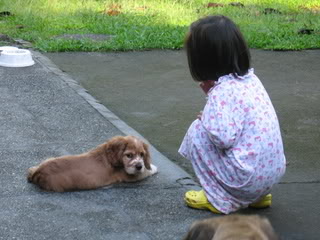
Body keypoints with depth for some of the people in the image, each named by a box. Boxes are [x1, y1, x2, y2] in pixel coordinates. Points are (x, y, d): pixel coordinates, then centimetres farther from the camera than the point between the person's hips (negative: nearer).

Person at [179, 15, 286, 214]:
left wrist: (206, 119, -6)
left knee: (198, 131, 1)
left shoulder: (222, 92, -17)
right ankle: (258, 196, 21)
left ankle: (219, 199, 7)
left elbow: (223, 138, -25)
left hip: (248, 179, -8)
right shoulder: (250, 79, 7)